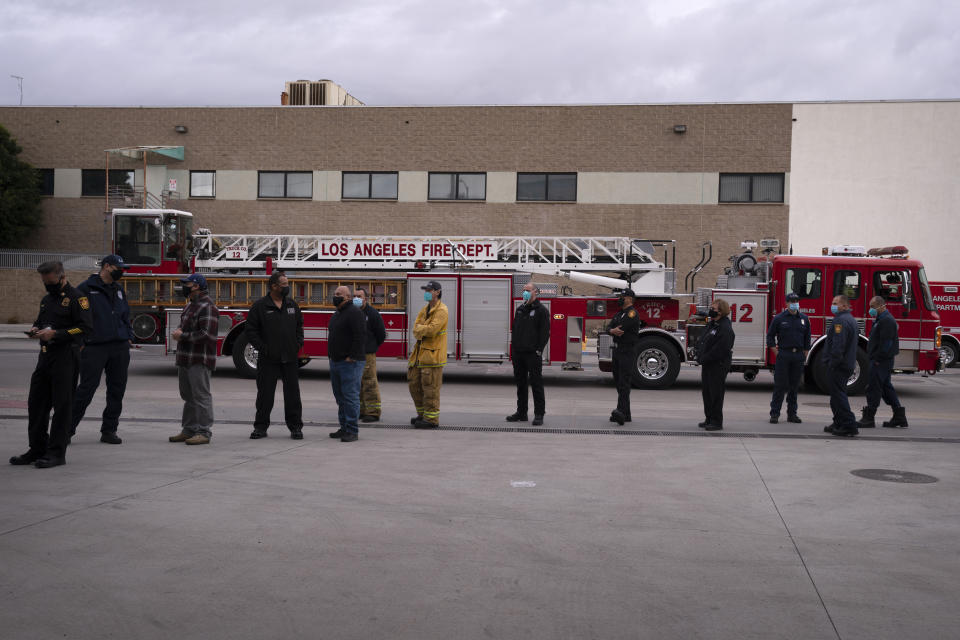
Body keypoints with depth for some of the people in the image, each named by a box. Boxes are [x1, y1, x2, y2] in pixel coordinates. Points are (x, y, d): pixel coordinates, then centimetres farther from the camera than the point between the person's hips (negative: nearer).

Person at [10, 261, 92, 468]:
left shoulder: (76, 298, -7)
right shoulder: (47, 299, 19)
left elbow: (86, 327, -16)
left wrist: (55, 334, -20)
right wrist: (36, 329, 8)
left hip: (65, 356, -9)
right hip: (45, 356, 9)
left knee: (62, 405, -4)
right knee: (36, 403, 10)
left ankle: (57, 453, 1)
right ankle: (37, 449, 19)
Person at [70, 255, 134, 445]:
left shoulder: (118, 289, 18)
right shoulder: (87, 288, -2)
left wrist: (129, 337, 12)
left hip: (120, 347, 6)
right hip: (95, 348, -6)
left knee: (117, 390, 5)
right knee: (87, 388, -6)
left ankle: (109, 430, 13)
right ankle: (67, 429, 4)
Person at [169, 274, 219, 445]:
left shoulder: (207, 307, -15)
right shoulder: (190, 305, 18)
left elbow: (206, 335, -22)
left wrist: (182, 336, -15)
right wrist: (178, 331, 5)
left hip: (199, 360, -10)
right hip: (185, 358, 10)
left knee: (201, 396, -7)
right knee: (188, 396, 15)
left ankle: (204, 432, -5)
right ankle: (189, 430, 23)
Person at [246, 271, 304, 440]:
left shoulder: (292, 304, 10)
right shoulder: (259, 306, -4)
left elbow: (299, 326, 17)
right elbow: (251, 331, -3)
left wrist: (298, 344, 4)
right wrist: (262, 348, -11)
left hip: (290, 359, 3)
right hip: (268, 360, -3)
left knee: (292, 394, 4)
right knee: (265, 394, 4)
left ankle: (295, 427, 12)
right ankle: (261, 427, 13)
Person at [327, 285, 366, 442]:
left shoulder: (354, 313, -12)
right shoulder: (337, 314, 19)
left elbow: (360, 336, -19)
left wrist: (352, 357, -19)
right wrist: (332, 356, 18)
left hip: (350, 363, -10)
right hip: (336, 362, 10)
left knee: (350, 396, -9)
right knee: (340, 397, 12)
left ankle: (353, 431, -7)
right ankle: (344, 428, 19)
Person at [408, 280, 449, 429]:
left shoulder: (441, 311, -11)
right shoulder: (425, 309, 16)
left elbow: (432, 329, -22)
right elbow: (415, 331, 8)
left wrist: (420, 328, -5)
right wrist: (424, 331, -12)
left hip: (433, 354, -9)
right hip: (420, 353, 9)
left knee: (430, 388, -7)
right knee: (414, 385, 13)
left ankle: (431, 419, 0)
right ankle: (422, 414, 25)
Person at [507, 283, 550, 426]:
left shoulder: (541, 310, -5)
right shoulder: (520, 309, 15)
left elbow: (545, 332, -9)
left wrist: (539, 350, -15)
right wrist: (513, 347, 10)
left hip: (533, 354, -7)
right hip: (519, 353, 7)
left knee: (536, 383, -5)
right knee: (520, 383, 10)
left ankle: (539, 414, -1)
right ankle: (521, 413, 18)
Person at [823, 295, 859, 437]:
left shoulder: (841, 320, -17)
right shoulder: (851, 319, 18)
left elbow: (838, 345, -26)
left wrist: (833, 362, -22)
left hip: (838, 366, -11)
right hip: (848, 365, 11)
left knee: (838, 395, -8)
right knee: (838, 395, 18)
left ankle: (849, 426, -10)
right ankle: (839, 424, 24)